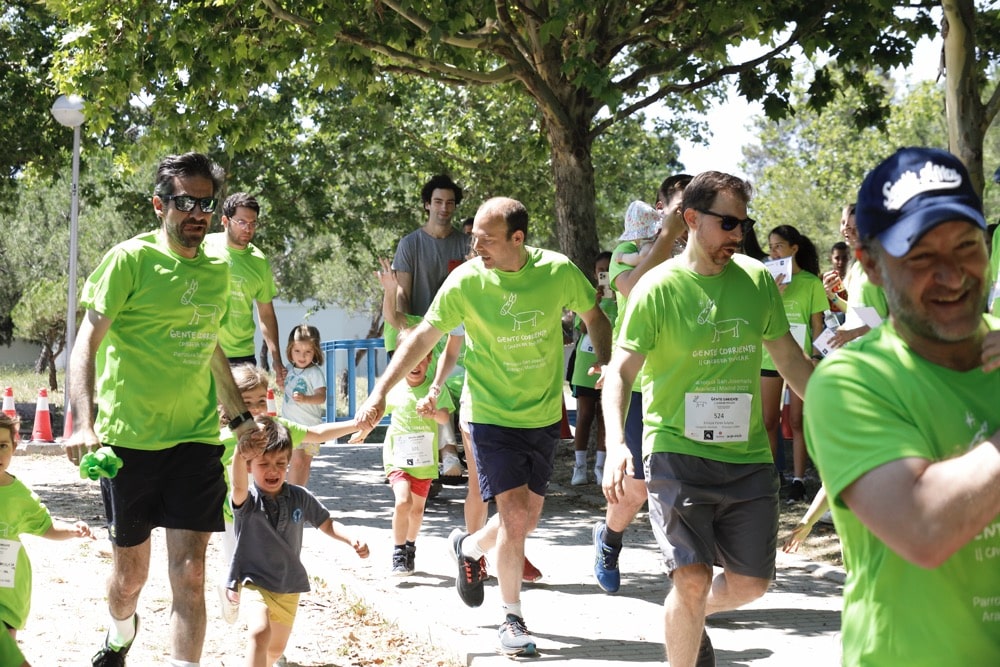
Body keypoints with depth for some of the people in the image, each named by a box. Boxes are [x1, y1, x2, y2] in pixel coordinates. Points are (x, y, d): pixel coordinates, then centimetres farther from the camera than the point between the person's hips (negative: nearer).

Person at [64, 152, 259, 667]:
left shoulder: (217, 271, 9)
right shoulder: (130, 259, -7)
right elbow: (87, 342, -11)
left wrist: (239, 416, 27)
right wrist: (83, 422, -23)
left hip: (197, 436, 3)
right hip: (129, 437, -3)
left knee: (189, 570, -6)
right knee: (130, 570, 12)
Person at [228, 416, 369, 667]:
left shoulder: (300, 497, -5)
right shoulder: (247, 500, -18)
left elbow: (326, 524, 7)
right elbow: (239, 485, -41)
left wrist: (352, 539, -13)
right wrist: (241, 451, -61)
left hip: (289, 587, 5)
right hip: (253, 582, -5)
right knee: (260, 632, -31)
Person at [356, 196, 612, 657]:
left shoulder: (559, 271, -12)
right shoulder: (465, 282, -15)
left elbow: (593, 316, 6)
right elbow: (423, 338, -7)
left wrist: (605, 364, -10)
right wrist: (380, 392, -12)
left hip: (544, 415, 3)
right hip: (491, 415, -3)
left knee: (528, 517, 13)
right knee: (515, 516, -11)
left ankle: (469, 547, 44)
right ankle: (512, 619, 7)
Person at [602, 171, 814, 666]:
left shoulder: (757, 279, 5)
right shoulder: (658, 288, -7)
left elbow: (789, 356, 14)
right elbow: (621, 370, -10)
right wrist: (616, 443, -25)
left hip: (748, 455, 5)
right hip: (678, 453, -4)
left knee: (750, 583, 9)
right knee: (692, 578, -12)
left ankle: (693, 618, 40)